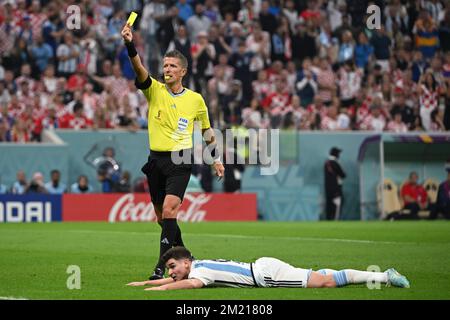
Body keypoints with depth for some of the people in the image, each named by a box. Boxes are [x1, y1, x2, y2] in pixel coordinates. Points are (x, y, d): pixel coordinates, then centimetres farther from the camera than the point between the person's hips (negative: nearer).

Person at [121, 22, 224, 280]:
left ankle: (162, 266, -20)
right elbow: (140, 69, -16)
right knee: (162, 216, 9)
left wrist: (216, 159, 15)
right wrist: (130, 44, -33)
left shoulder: (195, 99, 4)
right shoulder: (154, 90, 2)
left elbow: (207, 129, 17)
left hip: (181, 160, -3)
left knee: (169, 210, -19)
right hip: (156, 160, 3)